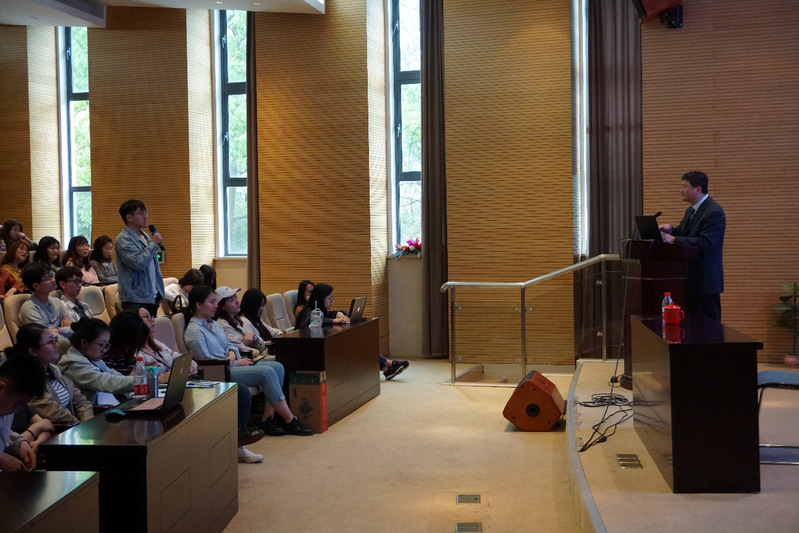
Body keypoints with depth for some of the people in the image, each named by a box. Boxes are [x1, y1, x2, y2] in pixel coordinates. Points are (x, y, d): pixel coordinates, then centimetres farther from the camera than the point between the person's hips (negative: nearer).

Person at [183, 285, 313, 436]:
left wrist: (232, 355, -4)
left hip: (232, 364, 10)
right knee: (267, 372, -24)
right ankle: (290, 421, -17)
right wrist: (236, 363, -10)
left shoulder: (213, 324, 19)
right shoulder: (194, 331, -10)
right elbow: (207, 362, -15)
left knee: (277, 367, -9)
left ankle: (267, 419, -13)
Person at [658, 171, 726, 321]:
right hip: (691, 277, 10)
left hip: (706, 279, -10)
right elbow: (682, 233, 19)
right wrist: (670, 230, -4)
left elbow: (703, 243, -25)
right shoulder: (691, 211, 15)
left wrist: (673, 239, -26)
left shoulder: (714, 212, -17)